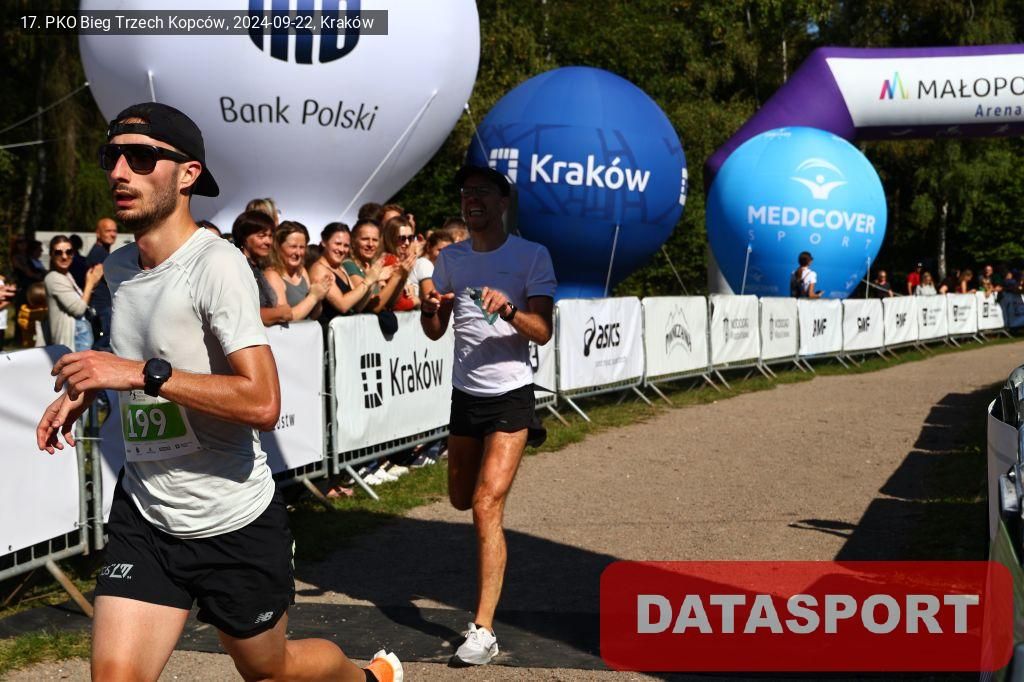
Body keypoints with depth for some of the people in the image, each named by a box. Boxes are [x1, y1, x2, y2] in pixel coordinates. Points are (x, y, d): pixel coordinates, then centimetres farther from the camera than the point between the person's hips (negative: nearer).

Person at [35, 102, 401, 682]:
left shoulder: (216, 265, -19)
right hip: (144, 517, 6)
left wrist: (141, 373, -31)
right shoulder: (119, 268, 4)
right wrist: (86, 390, 9)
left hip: (236, 524, -6)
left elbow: (263, 403, -29)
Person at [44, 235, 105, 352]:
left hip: (82, 335, 10)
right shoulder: (54, 278, -14)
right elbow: (78, 308, -17)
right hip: (73, 339, -10)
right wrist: (90, 283, -8)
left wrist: (92, 285, 4)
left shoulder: (67, 275, 15)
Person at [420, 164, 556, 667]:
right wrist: (430, 308, -12)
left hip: (510, 395, -5)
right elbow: (435, 332, 11)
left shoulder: (532, 256, -7)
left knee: (486, 506, -14)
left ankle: (482, 632, -11)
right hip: (465, 394, 5)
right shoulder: (449, 259, 7)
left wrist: (509, 308, -34)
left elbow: (542, 332, -14)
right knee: (461, 498, 17)